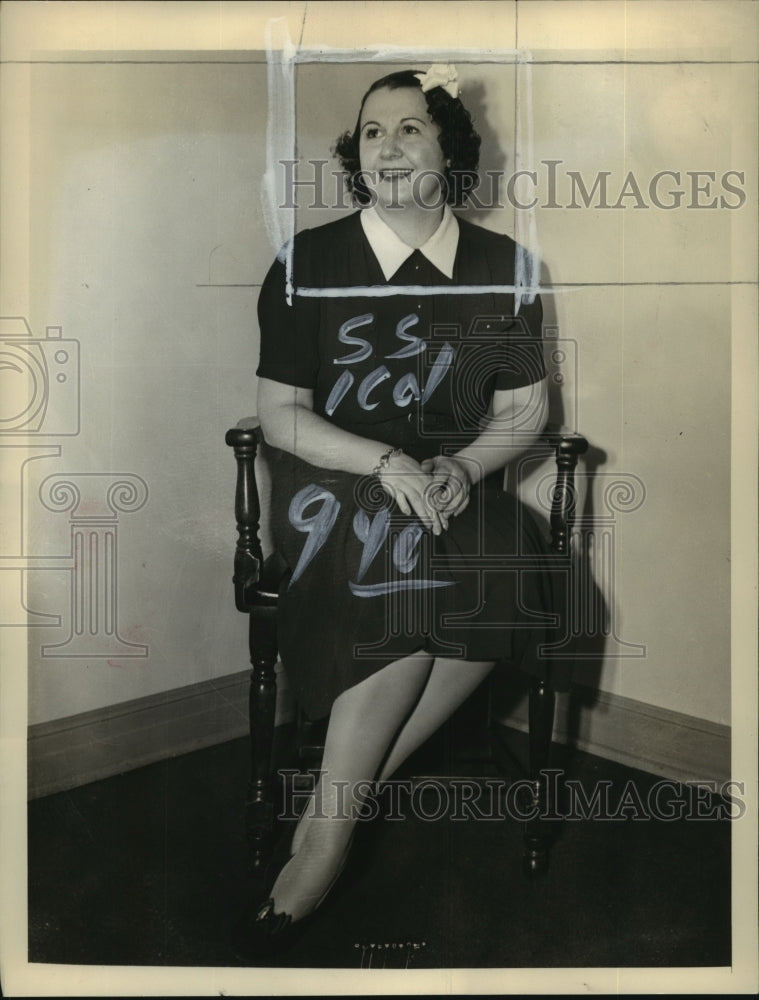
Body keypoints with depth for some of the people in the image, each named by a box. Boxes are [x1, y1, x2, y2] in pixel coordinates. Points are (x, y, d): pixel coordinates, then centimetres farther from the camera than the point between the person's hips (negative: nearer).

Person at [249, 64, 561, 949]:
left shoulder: (502, 266, 6)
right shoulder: (308, 261, -1)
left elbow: (525, 409, 8)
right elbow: (279, 414, -3)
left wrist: (463, 465, -13)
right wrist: (388, 464, -18)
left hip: (459, 481, 3)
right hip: (334, 480, -2)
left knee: (511, 589, -27)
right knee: (405, 567, -33)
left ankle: (329, 816, -14)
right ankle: (341, 810, -14)